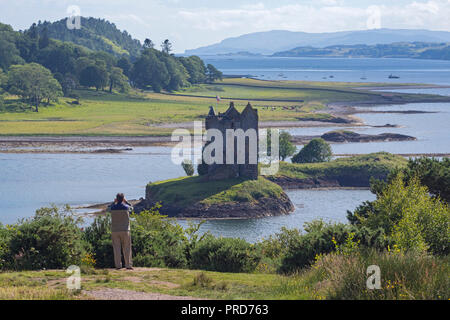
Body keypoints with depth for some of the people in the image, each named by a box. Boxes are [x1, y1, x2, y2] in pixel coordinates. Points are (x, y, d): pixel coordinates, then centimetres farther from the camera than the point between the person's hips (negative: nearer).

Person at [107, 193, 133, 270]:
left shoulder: (113, 207, -3)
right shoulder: (126, 207, -5)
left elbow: (108, 210, 22)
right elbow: (131, 208, 20)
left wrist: (114, 202, 21)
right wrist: (126, 201, 24)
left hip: (114, 231, 1)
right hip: (125, 231, -1)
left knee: (117, 248, 2)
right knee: (126, 248, 5)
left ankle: (118, 265, -1)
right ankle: (128, 265, 3)